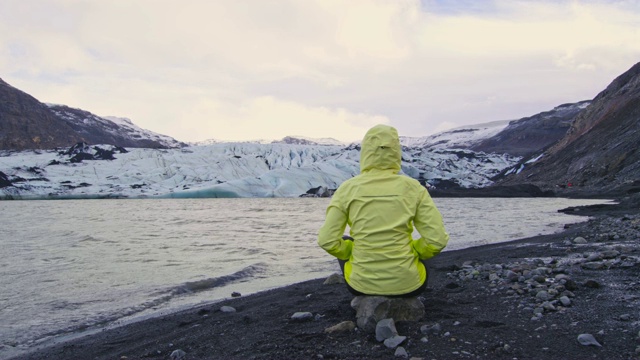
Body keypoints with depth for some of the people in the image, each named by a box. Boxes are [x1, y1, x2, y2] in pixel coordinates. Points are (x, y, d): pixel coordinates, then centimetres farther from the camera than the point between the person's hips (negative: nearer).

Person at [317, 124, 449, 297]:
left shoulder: (348, 188, -8)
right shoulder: (413, 187, -8)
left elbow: (327, 241, -10)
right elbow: (437, 239, -11)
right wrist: (412, 252, 8)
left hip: (362, 283, 0)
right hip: (407, 283, 1)